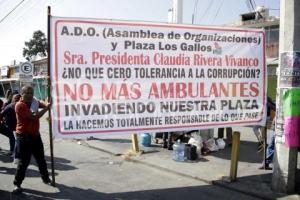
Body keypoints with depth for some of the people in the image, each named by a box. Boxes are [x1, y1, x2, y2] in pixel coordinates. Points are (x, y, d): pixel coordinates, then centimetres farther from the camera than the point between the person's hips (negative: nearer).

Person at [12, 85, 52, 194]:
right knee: (24, 161, -3)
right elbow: (34, 117, -24)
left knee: (41, 159, 16)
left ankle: (45, 178, 31)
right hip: (24, 137, -7)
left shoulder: (33, 102, 8)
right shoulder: (20, 105, -17)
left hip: (35, 135, 7)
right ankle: (17, 184, 10)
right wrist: (46, 108, -18)